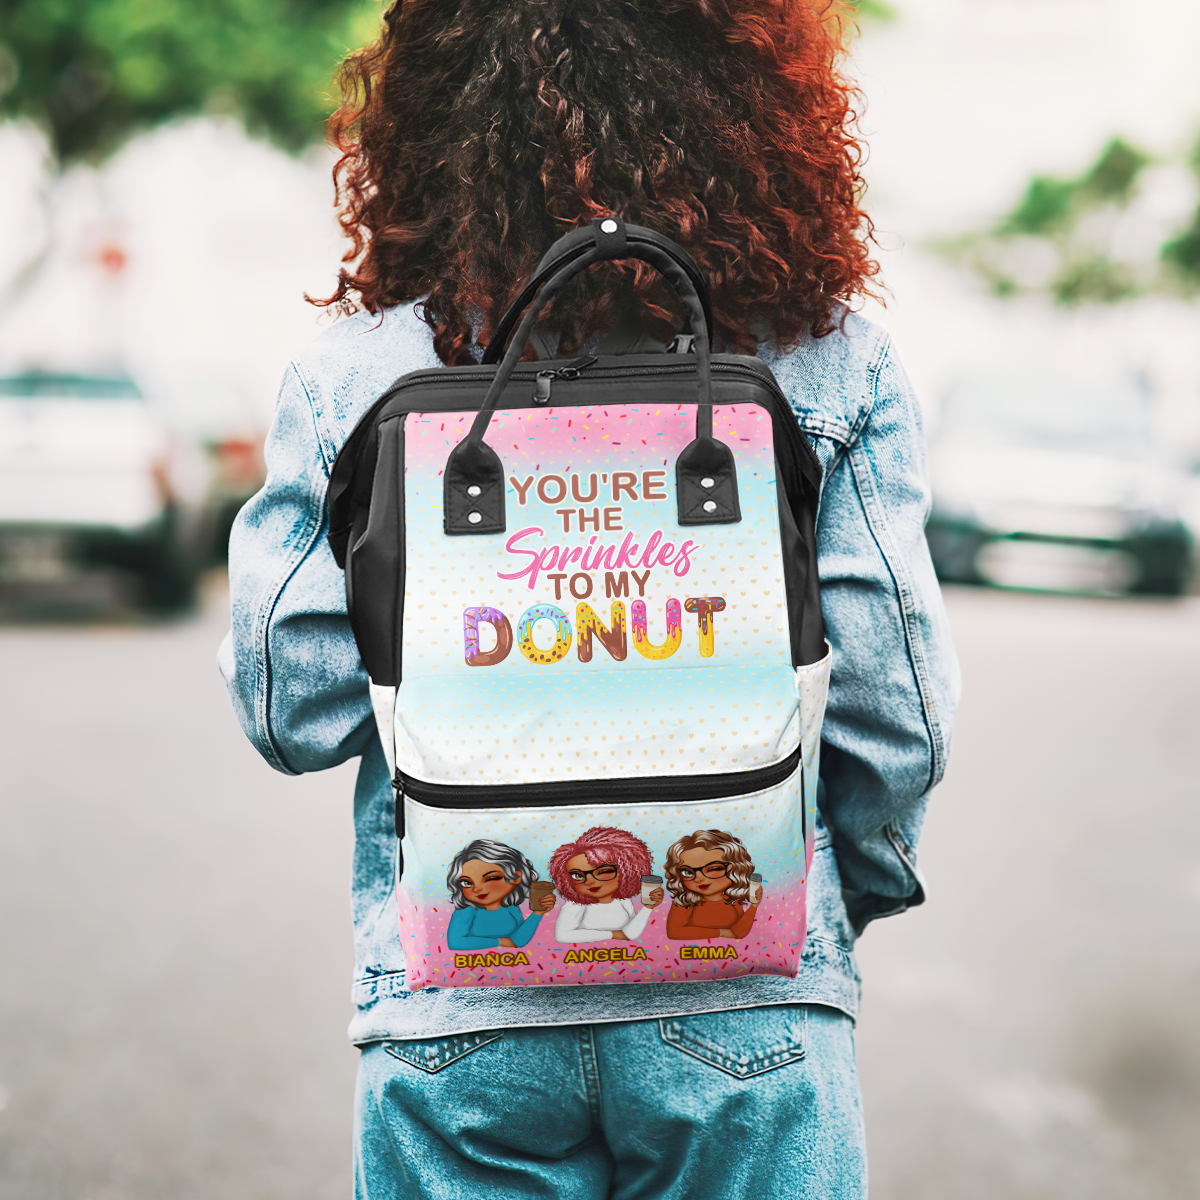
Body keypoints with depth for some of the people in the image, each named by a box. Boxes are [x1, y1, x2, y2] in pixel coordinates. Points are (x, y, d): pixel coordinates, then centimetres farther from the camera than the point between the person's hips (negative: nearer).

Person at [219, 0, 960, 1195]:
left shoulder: (360, 375, -6)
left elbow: (292, 712, -2)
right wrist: (855, 887, 16)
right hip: (751, 1004, 0)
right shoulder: (828, 366, -5)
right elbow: (896, 706, -3)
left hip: (453, 1024, 0)